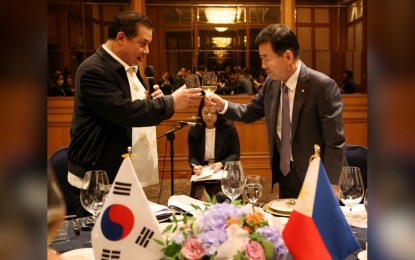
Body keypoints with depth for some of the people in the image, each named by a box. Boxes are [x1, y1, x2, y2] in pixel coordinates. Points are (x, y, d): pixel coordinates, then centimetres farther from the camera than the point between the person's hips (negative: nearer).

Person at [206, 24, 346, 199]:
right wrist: (223, 105, -7)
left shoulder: (323, 86, -20)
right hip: (284, 173, 6)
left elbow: (334, 143, -18)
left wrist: (331, 185, -20)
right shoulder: (271, 82, -1)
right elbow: (250, 113, 11)